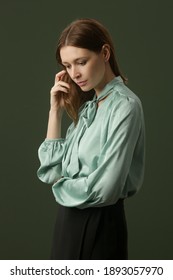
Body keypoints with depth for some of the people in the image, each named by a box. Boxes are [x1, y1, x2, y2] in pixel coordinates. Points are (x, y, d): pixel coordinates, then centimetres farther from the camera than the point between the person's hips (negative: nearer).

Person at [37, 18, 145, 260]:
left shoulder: (124, 106, -15)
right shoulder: (87, 106, 10)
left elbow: (105, 187, -22)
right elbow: (51, 169, 5)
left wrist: (62, 187, -4)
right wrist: (56, 110, 1)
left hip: (99, 226, -8)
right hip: (70, 220, 8)